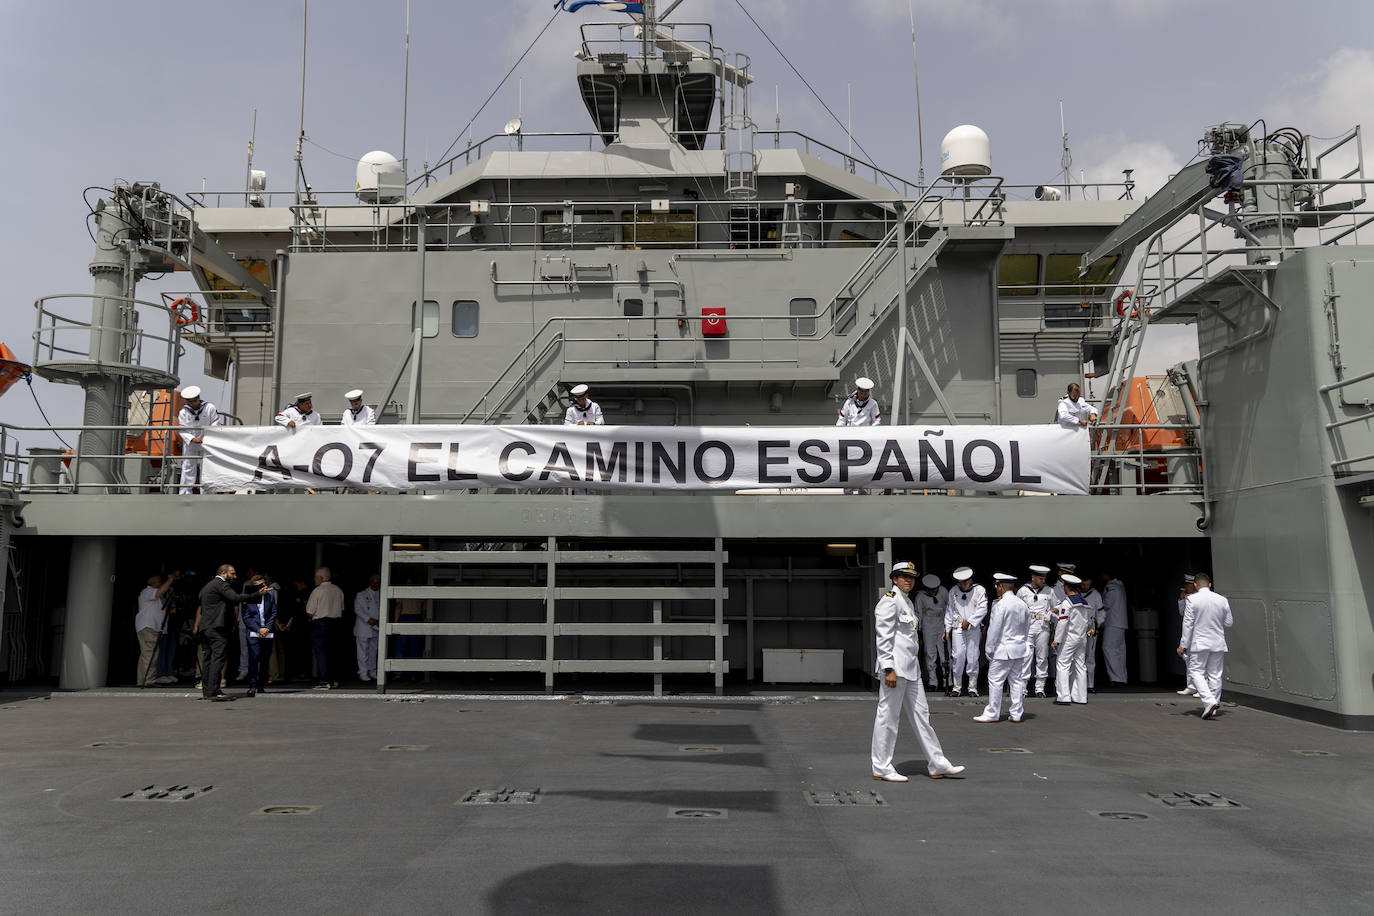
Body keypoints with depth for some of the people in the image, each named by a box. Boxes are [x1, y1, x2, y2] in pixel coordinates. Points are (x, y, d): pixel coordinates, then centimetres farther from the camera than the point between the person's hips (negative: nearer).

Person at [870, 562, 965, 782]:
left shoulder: (907, 601, 18)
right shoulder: (890, 600, -11)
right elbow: (883, 637, -17)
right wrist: (888, 669, -22)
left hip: (911, 668, 10)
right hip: (895, 667, -10)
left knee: (921, 714, 13)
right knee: (888, 715, -3)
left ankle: (937, 764, 19)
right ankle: (881, 768, 6)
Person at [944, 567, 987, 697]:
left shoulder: (979, 590, 2)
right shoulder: (953, 591, 11)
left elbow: (982, 609, -5)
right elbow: (949, 610, 14)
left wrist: (969, 621, -10)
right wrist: (947, 629, 11)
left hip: (974, 629, -2)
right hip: (957, 628, 2)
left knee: (973, 657, -2)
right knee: (957, 656, -6)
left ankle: (972, 688, 8)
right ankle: (956, 687, 2)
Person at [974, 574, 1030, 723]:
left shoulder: (1000, 605, -16)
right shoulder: (1023, 604, 7)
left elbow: (994, 629, -15)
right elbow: (1027, 628, 14)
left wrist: (990, 650, -8)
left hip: (1003, 650, -8)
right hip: (1020, 649, 8)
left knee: (995, 680, -1)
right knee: (1017, 680, 11)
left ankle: (992, 714, 3)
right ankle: (1016, 714, 15)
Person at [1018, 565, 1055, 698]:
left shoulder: (1049, 591, 9)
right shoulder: (1023, 591, 4)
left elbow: (1055, 609, 16)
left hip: (1043, 628, 2)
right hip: (1027, 627, -2)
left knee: (1042, 658, 4)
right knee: (1026, 656, -8)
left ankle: (1040, 688, 12)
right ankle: (1023, 686, -3)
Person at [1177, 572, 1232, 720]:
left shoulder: (1192, 599, -10)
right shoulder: (1222, 600, 1)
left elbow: (1188, 624, -11)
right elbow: (1228, 623, 9)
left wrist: (1183, 645, -5)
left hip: (1199, 643, -4)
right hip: (1218, 644, 4)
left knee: (1196, 672, 3)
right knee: (1215, 675, 9)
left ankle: (1209, 701, -16)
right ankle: (1212, 709, 14)